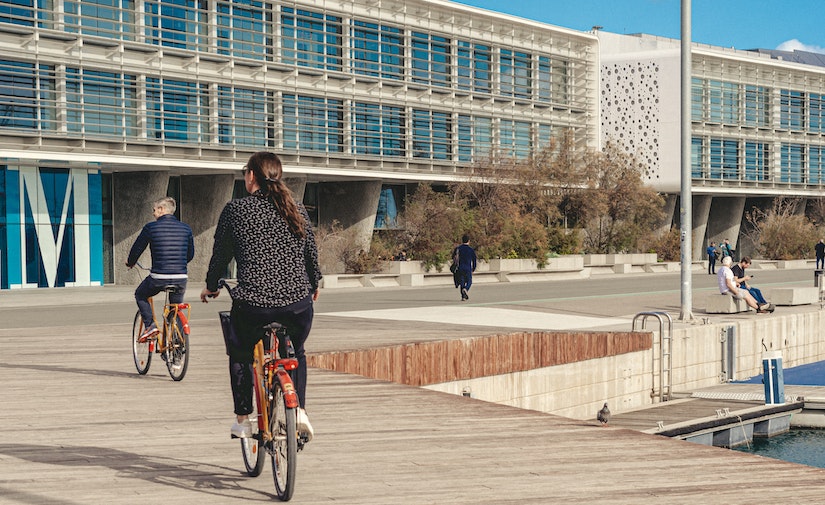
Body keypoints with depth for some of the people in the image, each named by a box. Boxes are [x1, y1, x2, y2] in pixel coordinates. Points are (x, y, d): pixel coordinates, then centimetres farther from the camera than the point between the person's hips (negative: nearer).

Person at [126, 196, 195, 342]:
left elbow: (137, 248, 7)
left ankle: (149, 325, 7)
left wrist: (130, 262, 28)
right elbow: (190, 254, 17)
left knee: (140, 295, 24)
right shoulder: (186, 228, 7)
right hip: (181, 278, 3)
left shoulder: (151, 227, -3)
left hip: (158, 277, -3)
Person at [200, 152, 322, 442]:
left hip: (252, 304, -2)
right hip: (298, 303, 3)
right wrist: (313, 286, 36)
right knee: (296, 353, 30)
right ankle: (299, 411, 13)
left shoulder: (236, 209, 1)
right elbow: (312, 256, 17)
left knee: (239, 353, 27)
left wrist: (211, 287, 25)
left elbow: (220, 255, 7)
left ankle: (243, 420, 26)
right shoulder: (297, 211, 10)